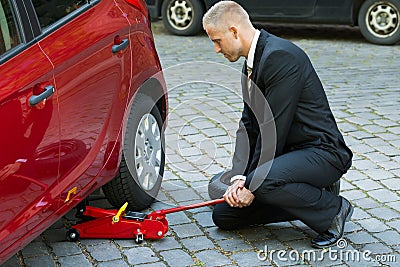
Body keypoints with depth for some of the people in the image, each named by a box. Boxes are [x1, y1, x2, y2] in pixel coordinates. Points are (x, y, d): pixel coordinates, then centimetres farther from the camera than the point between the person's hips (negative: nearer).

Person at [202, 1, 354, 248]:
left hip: (321, 152, -9)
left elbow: (273, 128, -23)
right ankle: (307, 197, 10)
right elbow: (248, 125, 5)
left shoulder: (280, 56, -21)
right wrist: (239, 176, -9)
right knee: (224, 214, 2)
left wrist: (253, 183, -17)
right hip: (289, 152, 9)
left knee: (262, 181, -37)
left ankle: (333, 209, -10)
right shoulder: (251, 63, 10)